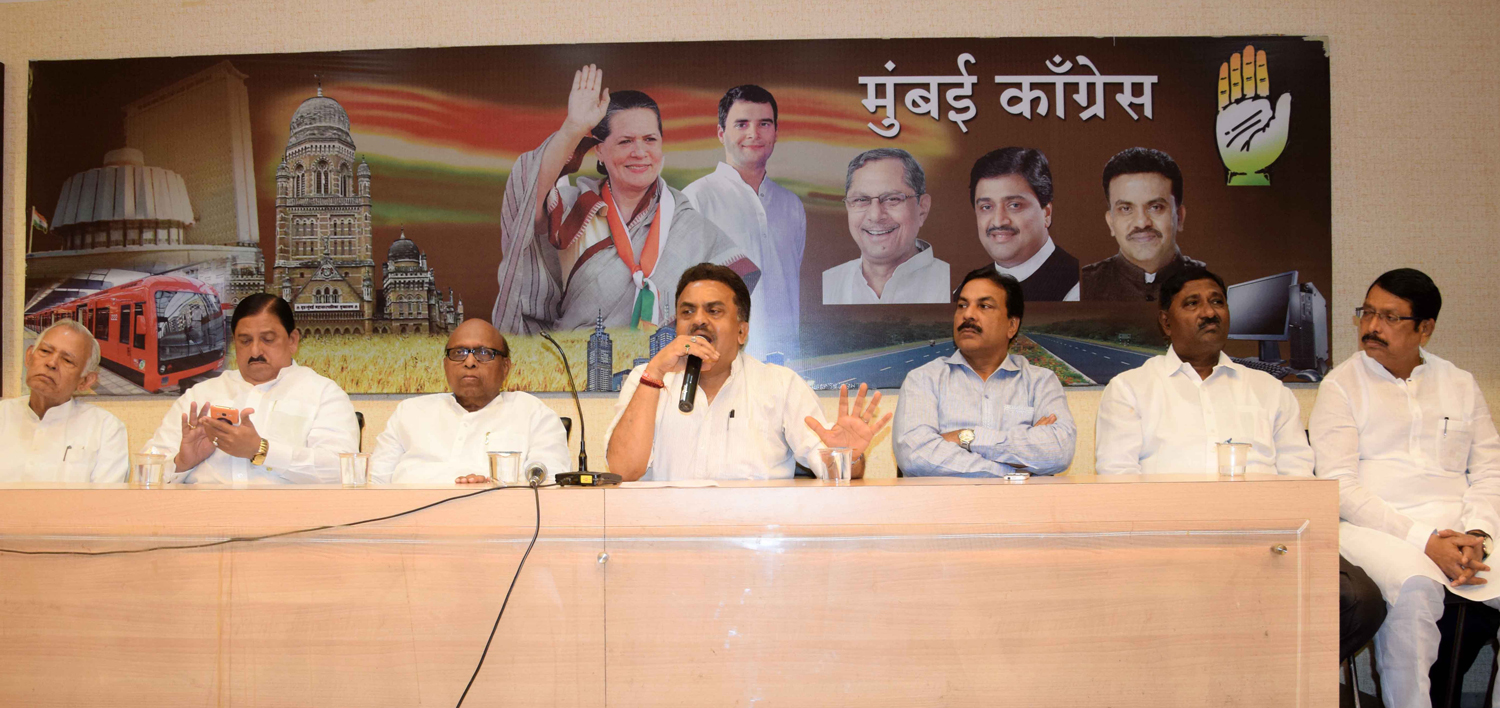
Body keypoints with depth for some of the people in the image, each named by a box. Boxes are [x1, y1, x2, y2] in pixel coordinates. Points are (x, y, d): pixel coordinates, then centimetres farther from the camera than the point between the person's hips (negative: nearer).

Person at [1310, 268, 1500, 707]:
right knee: (1416, 589, -36)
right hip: (1374, 528, -4)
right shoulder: (1341, 385, 7)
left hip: (1458, 527, 4)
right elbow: (1339, 485, -3)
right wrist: (1423, 541, -14)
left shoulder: (1461, 385, 20)